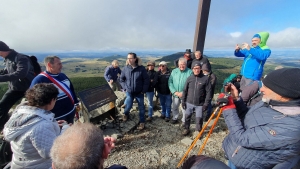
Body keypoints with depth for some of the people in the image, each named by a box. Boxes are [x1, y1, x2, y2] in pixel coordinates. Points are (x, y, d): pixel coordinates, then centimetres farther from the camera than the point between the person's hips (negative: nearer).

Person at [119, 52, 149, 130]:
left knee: (141, 107, 9)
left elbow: (146, 80, -9)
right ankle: (126, 114, 41)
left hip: (139, 93, -1)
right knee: (128, 106, 4)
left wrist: (143, 90, -10)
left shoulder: (141, 68, -14)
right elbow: (121, 79, 8)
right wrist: (125, 87, 0)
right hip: (129, 92, 1)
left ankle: (142, 122, 29)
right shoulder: (125, 68, -7)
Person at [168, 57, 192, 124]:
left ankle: (184, 121, 32)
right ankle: (175, 118, 42)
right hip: (175, 94, 4)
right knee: (174, 107, 18)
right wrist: (175, 92, -12)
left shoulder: (190, 72, -9)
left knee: (185, 109, 9)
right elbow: (170, 82, -3)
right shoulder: (174, 71, 2)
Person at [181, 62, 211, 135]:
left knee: (199, 118, 9)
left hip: (200, 104, -2)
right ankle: (186, 129, 38)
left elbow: (208, 92, -7)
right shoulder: (189, 78, -2)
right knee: (187, 117, 15)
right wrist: (183, 101, 4)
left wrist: (206, 104, -9)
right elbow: (185, 90, 4)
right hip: (189, 103, 2)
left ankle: (198, 131, 35)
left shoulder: (206, 78, -9)